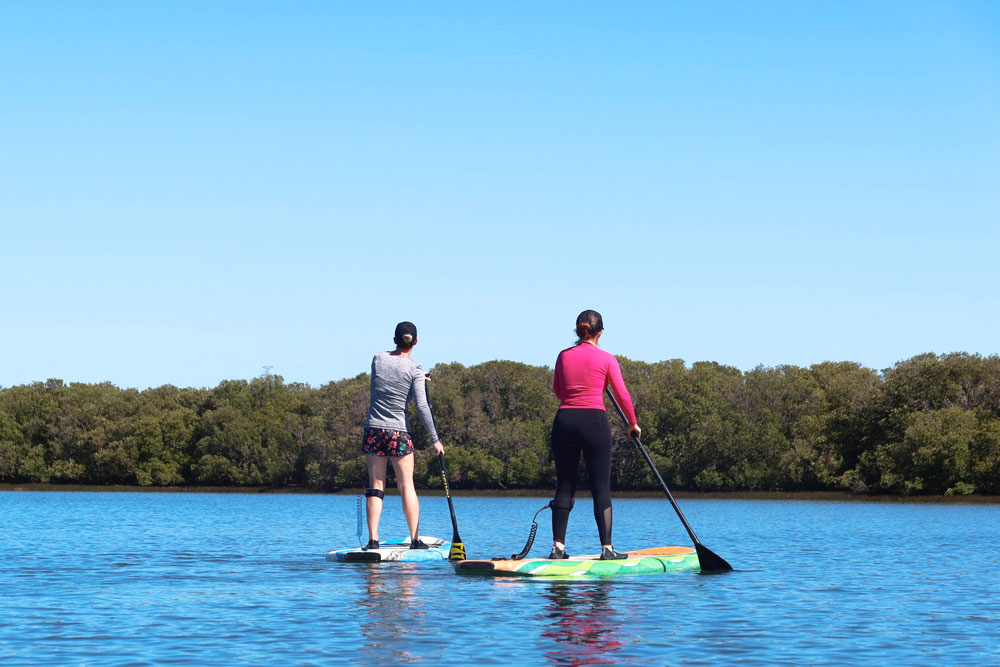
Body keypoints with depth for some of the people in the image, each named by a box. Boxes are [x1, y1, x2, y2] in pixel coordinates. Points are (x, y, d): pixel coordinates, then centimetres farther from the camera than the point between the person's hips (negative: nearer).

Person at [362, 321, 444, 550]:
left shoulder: (378, 359, 3)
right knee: (407, 486, 3)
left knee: (375, 487, 4)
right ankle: (415, 539, 0)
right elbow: (422, 406, -13)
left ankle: (373, 540, -3)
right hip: (399, 432, -2)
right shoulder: (414, 369, -7)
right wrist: (434, 440, -8)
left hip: (374, 429, 2)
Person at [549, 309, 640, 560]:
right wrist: (633, 423, 12)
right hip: (595, 421, -3)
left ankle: (558, 546, 0)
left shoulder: (563, 356, 9)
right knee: (601, 488, 2)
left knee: (564, 486, 7)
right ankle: (607, 548, 0)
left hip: (564, 420, 3)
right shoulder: (606, 359, 0)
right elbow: (622, 394, -1)